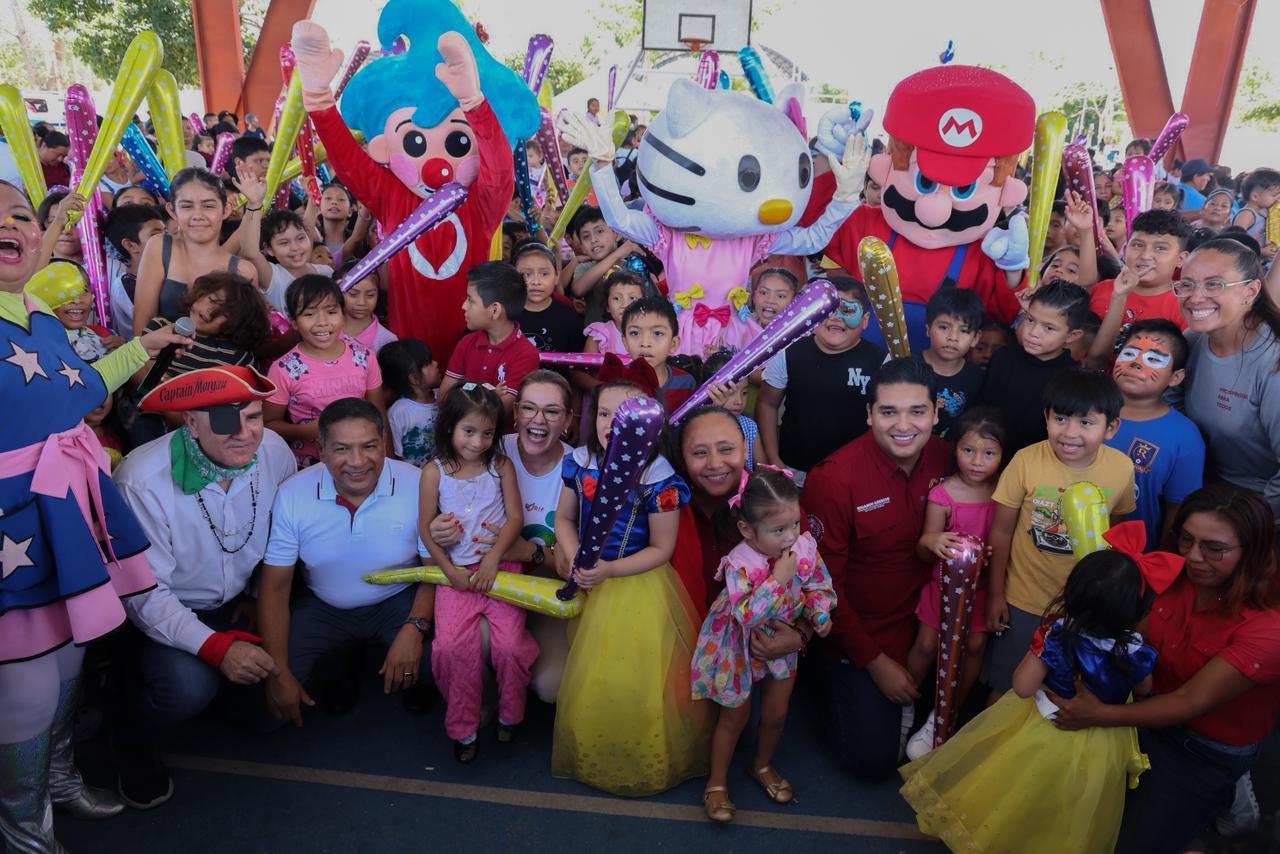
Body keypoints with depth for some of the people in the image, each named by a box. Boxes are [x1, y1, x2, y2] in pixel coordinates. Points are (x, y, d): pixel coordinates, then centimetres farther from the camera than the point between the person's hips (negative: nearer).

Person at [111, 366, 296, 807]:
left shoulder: (274, 451, -16)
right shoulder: (143, 480, -27)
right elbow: (144, 593, -24)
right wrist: (215, 646, -33)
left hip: (237, 607, 4)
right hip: (165, 614, -4)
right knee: (189, 685, -30)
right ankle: (133, 745, 5)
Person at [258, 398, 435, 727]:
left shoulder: (417, 485, -21)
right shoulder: (293, 494, -16)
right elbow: (275, 586, -9)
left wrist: (416, 627, -26)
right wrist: (278, 673, -15)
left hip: (400, 600, -1)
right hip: (323, 607, 2)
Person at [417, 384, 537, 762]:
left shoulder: (501, 465, 2)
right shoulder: (434, 472, 0)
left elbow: (515, 518, -3)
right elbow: (426, 528, 1)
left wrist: (493, 558, -15)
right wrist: (450, 570, -7)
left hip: (499, 564, 0)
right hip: (456, 570, 0)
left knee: (510, 642, -14)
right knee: (451, 645, -15)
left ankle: (510, 714, 14)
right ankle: (463, 727, 6)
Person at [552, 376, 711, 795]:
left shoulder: (659, 481, -23)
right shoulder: (580, 464, -8)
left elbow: (661, 549, -17)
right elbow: (564, 518, 2)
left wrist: (609, 569, -26)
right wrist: (574, 558, -16)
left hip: (640, 588, -5)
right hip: (592, 586, 5)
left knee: (640, 685, 6)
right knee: (591, 681, 18)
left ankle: (648, 766, 32)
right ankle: (593, 759, 43)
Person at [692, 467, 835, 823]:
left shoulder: (805, 546, -19)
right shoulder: (739, 564, -33)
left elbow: (820, 587, -5)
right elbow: (746, 615, -40)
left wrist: (820, 612, -25)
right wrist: (778, 578, -40)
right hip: (742, 648, -4)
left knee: (776, 713, 18)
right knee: (735, 716, 13)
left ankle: (762, 765, 48)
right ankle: (717, 783, 33)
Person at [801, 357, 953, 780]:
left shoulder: (944, 457, -8)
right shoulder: (833, 478, -24)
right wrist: (875, 661, -13)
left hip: (924, 621, 5)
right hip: (859, 631, -5)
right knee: (873, 758, -5)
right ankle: (832, 678, 21)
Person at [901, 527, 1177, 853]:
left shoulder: (1056, 631, -30)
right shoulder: (1135, 650, -27)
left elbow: (1023, 687, -21)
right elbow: (1144, 691, -3)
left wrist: (1041, 645, -11)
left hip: (1044, 732, 0)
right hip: (1098, 748, 1)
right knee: (1068, 823, 26)